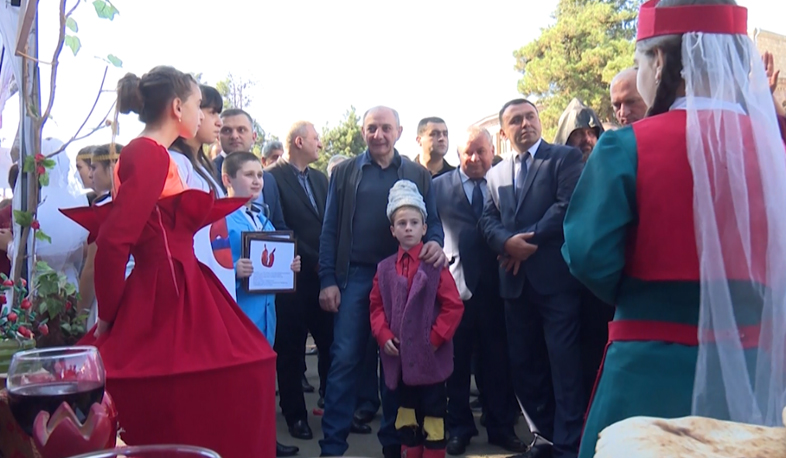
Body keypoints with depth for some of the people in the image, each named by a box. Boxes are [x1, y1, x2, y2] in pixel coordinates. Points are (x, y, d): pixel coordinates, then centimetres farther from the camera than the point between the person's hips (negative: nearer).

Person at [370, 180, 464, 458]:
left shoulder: (435, 266, -7)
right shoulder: (384, 268, 5)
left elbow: (454, 306, -9)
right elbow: (376, 306, 9)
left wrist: (435, 338, -13)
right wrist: (384, 336, -5)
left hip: (430, 355, -4)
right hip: (399, 355, 4)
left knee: (433, 411, 6)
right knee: (406, 410, 16)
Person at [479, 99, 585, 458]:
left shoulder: (566, 157, 2)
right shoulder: (496, 174, 18)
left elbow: (568, 205, -11)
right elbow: (488, 219, 7)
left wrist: (530, 240, -13)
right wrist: (507, 242, -13)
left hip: (556, 277, -5)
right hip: (516, 281, 6)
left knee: (564, 366, -2)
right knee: (523, 366, 11)